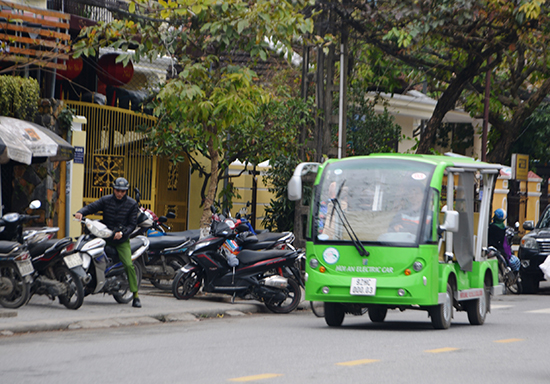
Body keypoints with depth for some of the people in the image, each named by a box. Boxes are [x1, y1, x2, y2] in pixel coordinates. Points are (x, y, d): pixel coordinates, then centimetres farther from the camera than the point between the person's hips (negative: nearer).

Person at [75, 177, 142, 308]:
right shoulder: (106, 200, 4)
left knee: (129, 265, -17)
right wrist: (81, 212, -27)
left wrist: (122, 232, -18)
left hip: (122, 240, -2)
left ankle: (136, 296, -10)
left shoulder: (132, 204, 1)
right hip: (105, 238, 2)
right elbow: (92, 207, -6)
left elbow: (132, 224, -1)